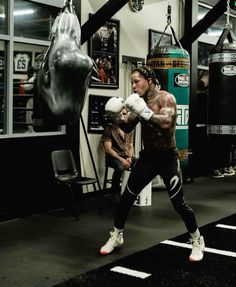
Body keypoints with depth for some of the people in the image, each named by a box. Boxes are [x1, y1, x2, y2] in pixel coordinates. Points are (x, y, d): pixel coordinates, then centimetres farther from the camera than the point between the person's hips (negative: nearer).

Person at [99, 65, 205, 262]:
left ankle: (197, 241, 18)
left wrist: (145, 112, -34)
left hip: (167, 157, -5)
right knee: (127, 197, 6)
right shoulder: (139, 101, 4)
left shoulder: (166, 98, -11)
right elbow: (128, 128, 7)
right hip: (147, 156, 5)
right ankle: (116, 237, 23)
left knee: (178, 203, -3)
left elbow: (166, 122, -28)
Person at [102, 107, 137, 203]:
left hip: (127, 156, 5)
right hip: (113, 156, -4)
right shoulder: (109, 129, -1)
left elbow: (131, 146, 14)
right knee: (119, 167, -37)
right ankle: (115, 193, -15)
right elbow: (108, 149, -8)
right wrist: (121, 159, -19)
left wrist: (129, 158, -8)